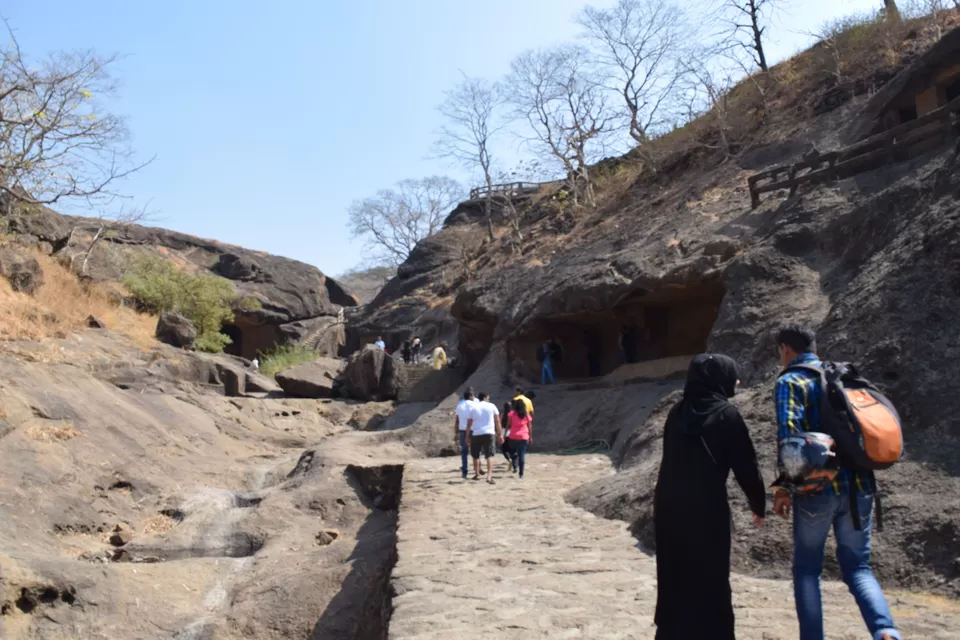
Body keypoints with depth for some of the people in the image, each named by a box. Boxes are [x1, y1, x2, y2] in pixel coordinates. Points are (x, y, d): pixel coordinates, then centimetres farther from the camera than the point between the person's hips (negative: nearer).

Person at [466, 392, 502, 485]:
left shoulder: (474, 408, 6)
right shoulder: (492, 406, 4)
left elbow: (469, 424, 5)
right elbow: (497, 421, 2)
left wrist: (467, 437, 11)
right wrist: (500, 434, 6)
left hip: (476, 434, 1)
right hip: (488, 433, -1)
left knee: (476, 455, 17)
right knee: (489, 455, -3)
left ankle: (477, 474, 28)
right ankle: (489, 476, -17)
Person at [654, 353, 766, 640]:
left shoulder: (677, 411, 8)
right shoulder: (726, 414, -8)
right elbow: (746, 466, -4)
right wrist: (759, 505, 10)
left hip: (668, 505, 6)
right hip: (706, 510, -6)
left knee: (674, 580, 17)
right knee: (710, 584, 5)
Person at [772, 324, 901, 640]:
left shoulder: (790, 382, -4)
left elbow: (789, 433, -17)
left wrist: (785, 486, -12)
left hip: (817, 488, -5)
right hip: (858, 487, 5)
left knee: (806, 568, 11)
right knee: (857, 566, 14)